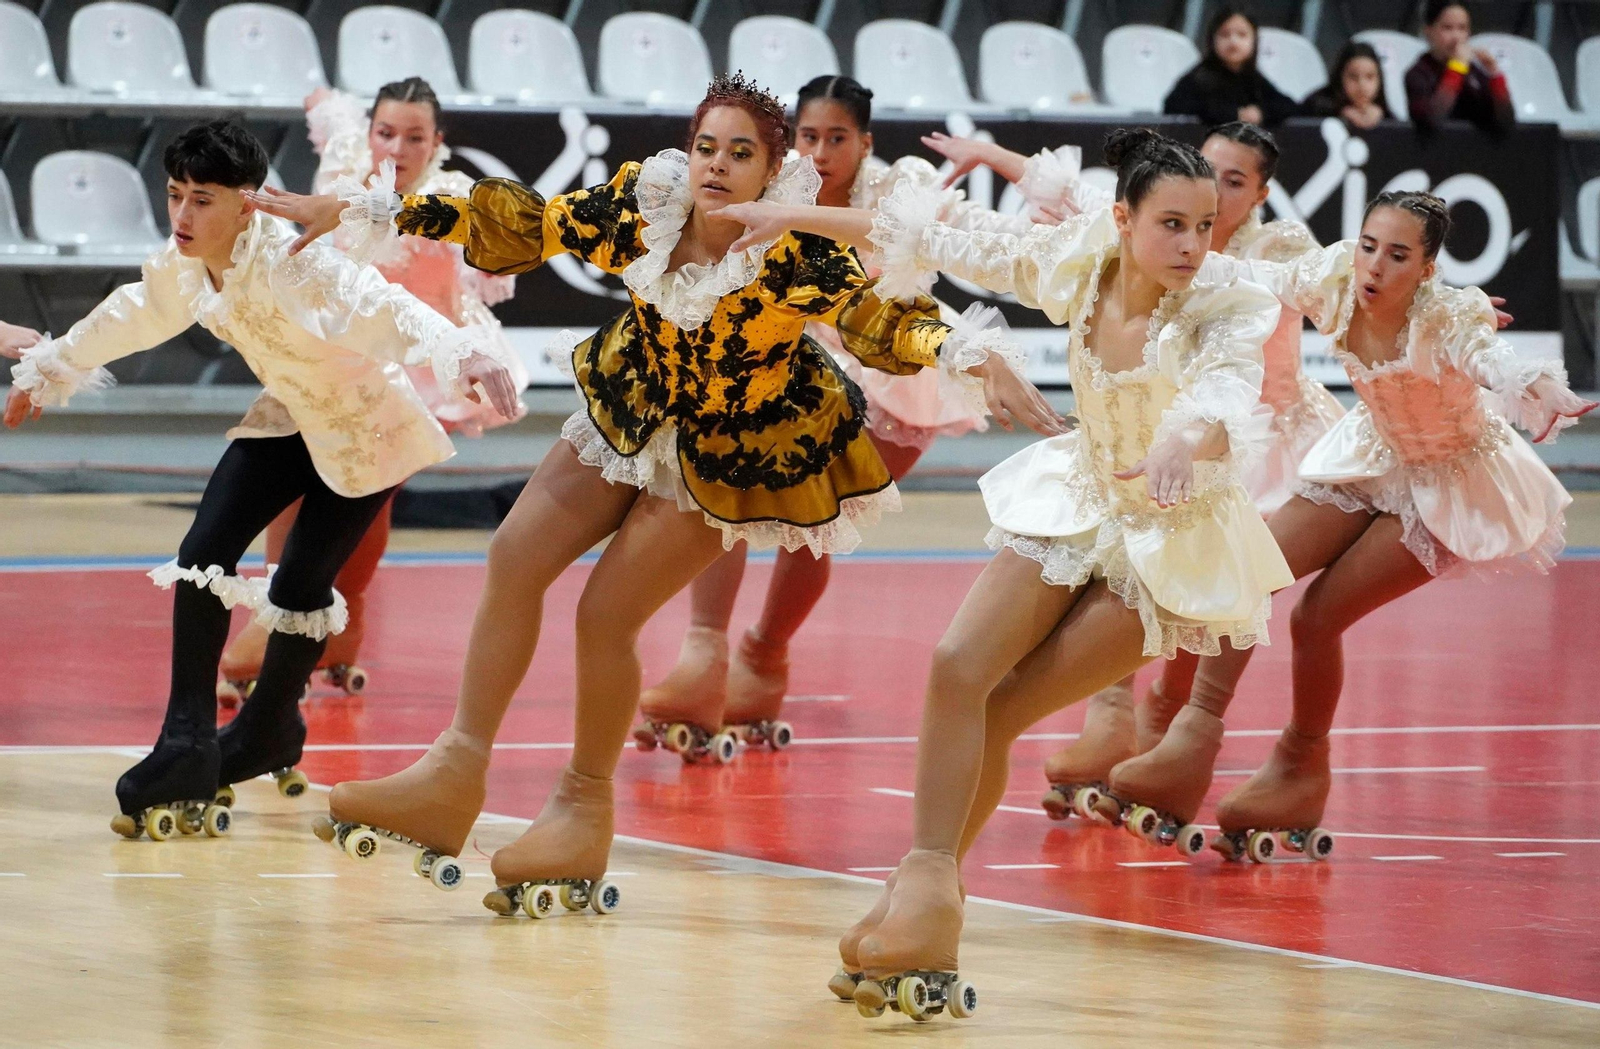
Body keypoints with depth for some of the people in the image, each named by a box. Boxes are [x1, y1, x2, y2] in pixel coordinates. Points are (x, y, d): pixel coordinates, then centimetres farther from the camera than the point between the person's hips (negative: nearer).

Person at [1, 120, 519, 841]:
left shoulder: (292, 265, -34)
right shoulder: (183, 268, -11)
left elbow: (381, 309, -49)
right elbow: (129, 317, 10)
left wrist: (464, 352, -67)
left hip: (366, 425, -7)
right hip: (290, 417, 7)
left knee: (300, 586, -8)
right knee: (203, 558, -7)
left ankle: (266, 733, 21)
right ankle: (188, 748, -2)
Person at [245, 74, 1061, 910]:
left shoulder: (798, 254, -30)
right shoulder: (640, 205, -18)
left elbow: (880, 323, -38)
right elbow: (515, 224, -13)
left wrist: (975, 358, -58)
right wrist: (359, 212, -14)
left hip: (731, 454, -5)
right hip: (634, 411, 5)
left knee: (606, 613, -9)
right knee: (515, 558, -4)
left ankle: (584, 809, 12)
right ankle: (457, 774, 3)